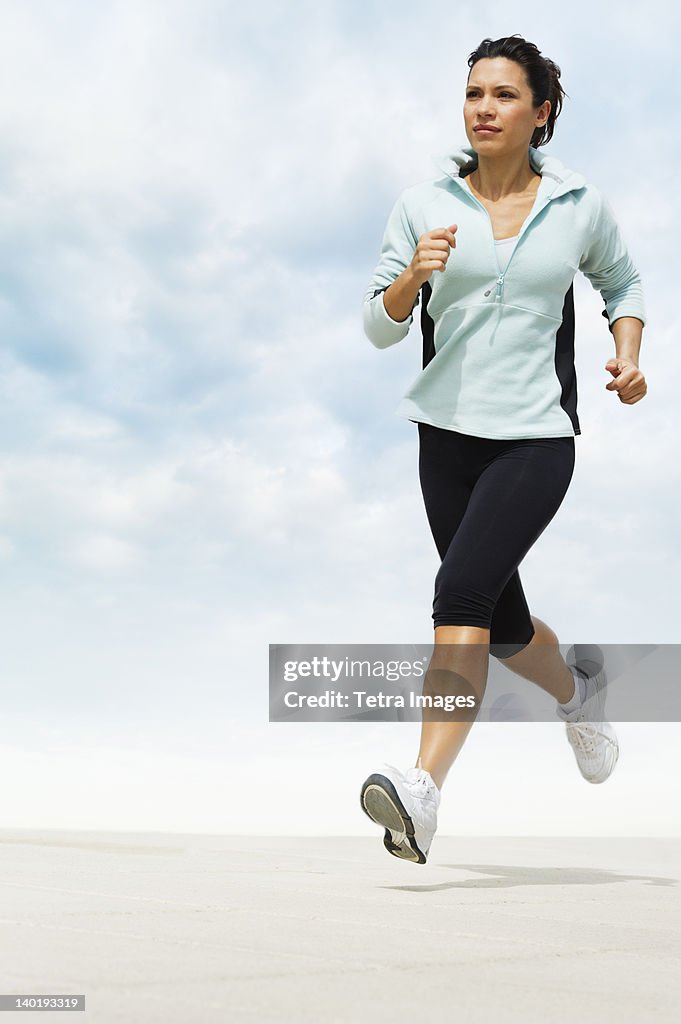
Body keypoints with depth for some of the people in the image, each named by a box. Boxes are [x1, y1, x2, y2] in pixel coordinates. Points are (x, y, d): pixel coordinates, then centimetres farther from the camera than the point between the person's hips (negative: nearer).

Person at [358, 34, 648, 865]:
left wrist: (627, 354, 4)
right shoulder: (423, 203, 2)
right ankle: (578, 690, 45)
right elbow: (380, 326, 2)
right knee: (502, 626, 12)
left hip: (537, 436, -2)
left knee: (461, 590, -24)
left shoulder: (580, 205, 3)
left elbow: (623, 282, 22)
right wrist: (413, 274, -18)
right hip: (447, 431, 3)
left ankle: (421, 794, -24)